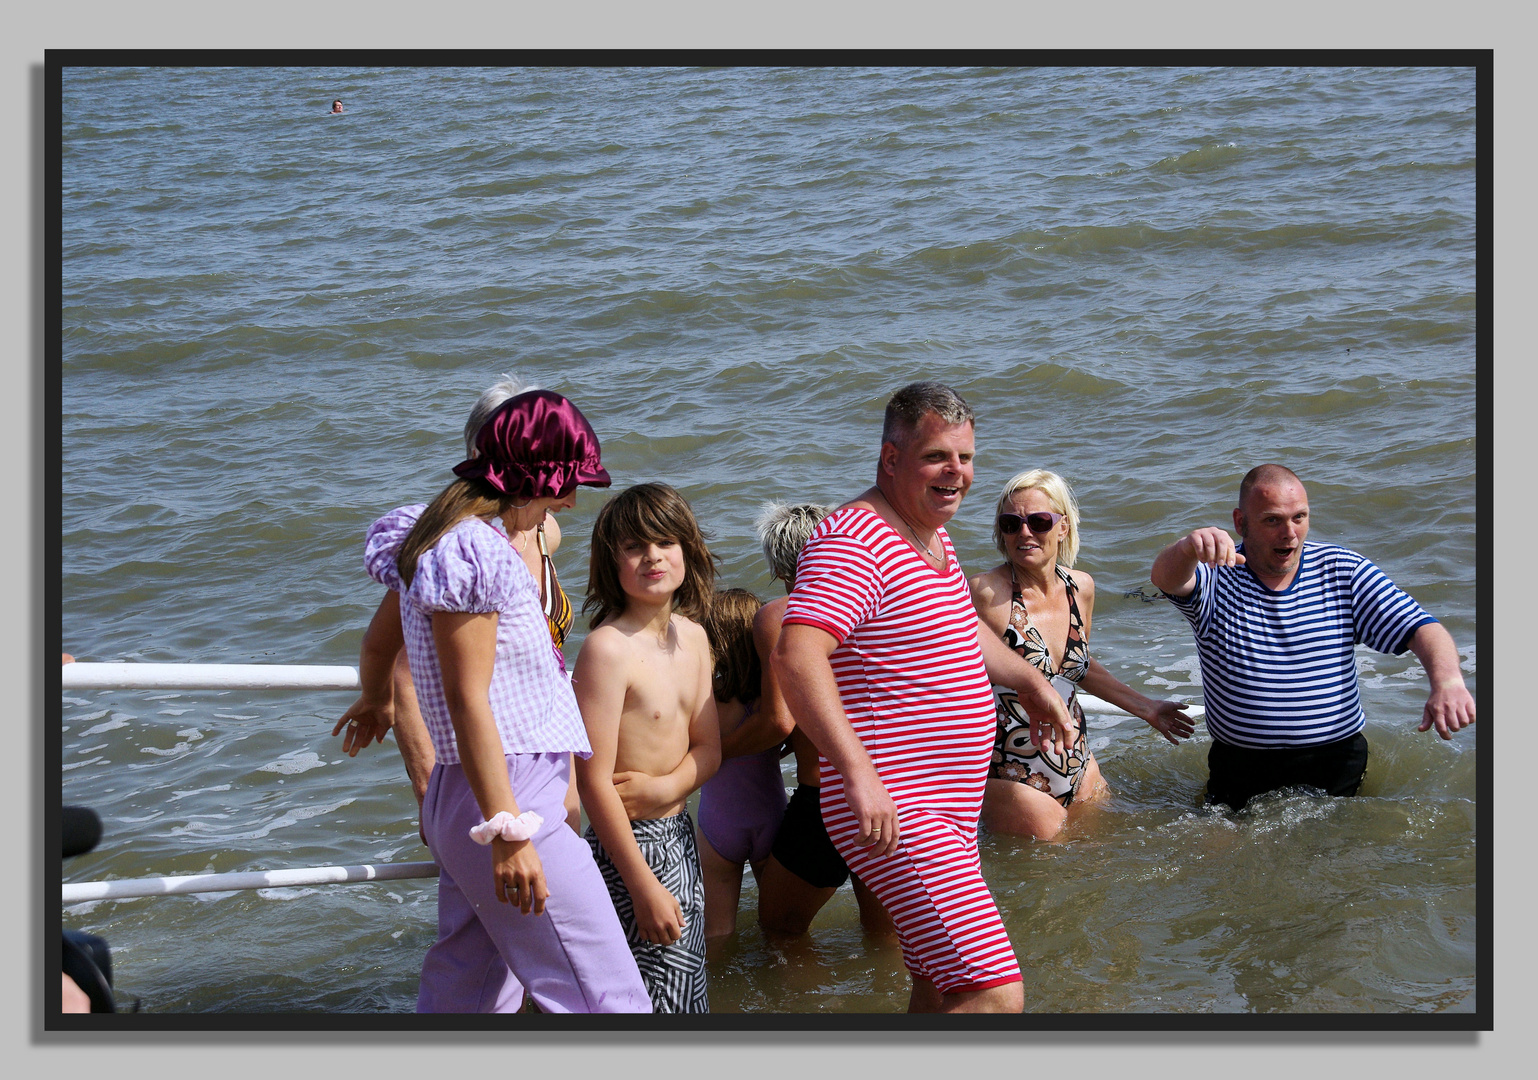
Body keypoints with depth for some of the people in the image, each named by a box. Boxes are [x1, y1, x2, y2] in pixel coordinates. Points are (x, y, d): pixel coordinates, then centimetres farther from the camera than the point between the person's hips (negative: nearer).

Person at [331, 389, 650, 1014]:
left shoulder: (442, 539, 15)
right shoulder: (476, 551, -15)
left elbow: (380, 641, 32)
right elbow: (468, 701, -20)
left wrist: (375, 704, 53)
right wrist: (509, 833, -22)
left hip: (459, 798, 11)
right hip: (512, 794, -11)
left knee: (465, 995, 13)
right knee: (607, 997, -11)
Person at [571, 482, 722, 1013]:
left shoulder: (692, 636, 5)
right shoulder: (608, 648, -20)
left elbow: (708, 749, 10)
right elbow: (594, 782, -21)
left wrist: (667, 786, -14)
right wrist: (644, 886, -21)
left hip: (679, 835, 8)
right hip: (629, 845, -8)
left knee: (688, 993, 15)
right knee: (647, 999, -7)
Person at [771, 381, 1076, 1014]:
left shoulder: (932, 534, 15)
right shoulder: (854, 541, -18)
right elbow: (796, 658, -33)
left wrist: (1032, 682, 40)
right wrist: (859, 772, -41)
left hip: (949, 812, 11)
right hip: (892, 814, -11)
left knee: (943, 990, 18)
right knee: (993, 996, -19)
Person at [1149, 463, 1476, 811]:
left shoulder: (1344, 571, 1)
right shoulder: (1217, 576, -5)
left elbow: (1422, 629, -3)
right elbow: (1167, 579, -28)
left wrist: (1448, 681, -26)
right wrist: (1190, 547, -53)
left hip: (1336, 767, 1)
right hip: (1240, 768, -1)